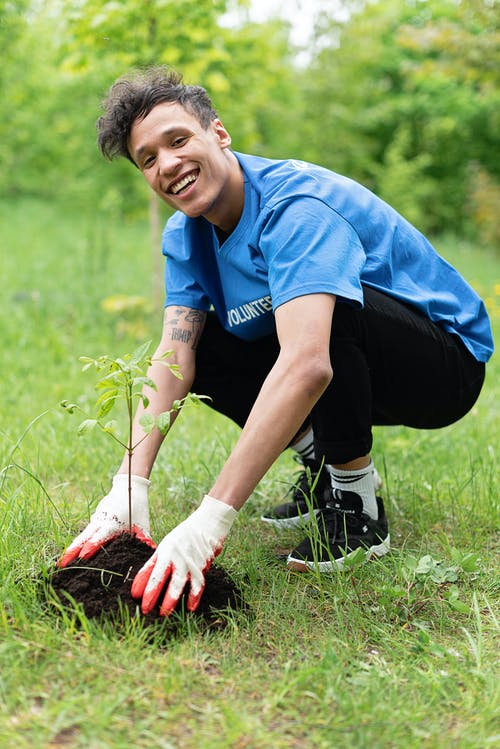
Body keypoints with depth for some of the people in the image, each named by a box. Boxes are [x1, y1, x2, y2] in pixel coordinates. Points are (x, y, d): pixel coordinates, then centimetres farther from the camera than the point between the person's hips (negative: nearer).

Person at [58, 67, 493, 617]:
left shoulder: (295, 206, -30)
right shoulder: (187, 235, -2)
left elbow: (306, 366, -44)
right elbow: (174, 355, -14)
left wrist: (210, 519, -49)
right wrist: (130, 487, -30)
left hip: (444, 363, -7)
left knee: (330, 306, -36)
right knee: (202, 344, -6)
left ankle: (358, 508, -16)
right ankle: (322, 467, 7)